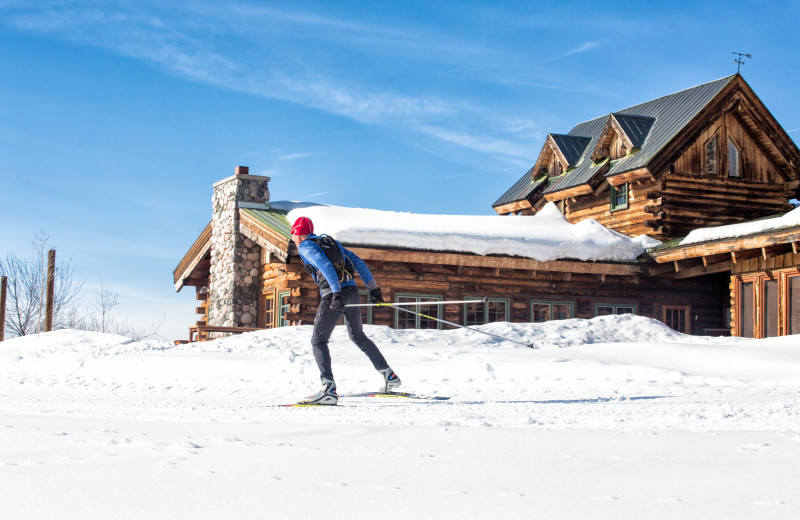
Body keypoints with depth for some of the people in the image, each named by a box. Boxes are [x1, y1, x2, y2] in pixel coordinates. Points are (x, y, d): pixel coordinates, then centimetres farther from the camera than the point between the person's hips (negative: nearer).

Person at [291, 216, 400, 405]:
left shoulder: (305, 247, 2)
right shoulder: (329, 242, 24)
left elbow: (325, 265, -17)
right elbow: (357, 261, 18)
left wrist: (336, 293, -26)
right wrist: (373, 288, 17)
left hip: (334, 295, -7)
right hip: (352, 290, 8)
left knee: (318, 341, 0)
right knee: (358, 336, 24)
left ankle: (329, 389, -14)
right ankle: (389, 376, 23)